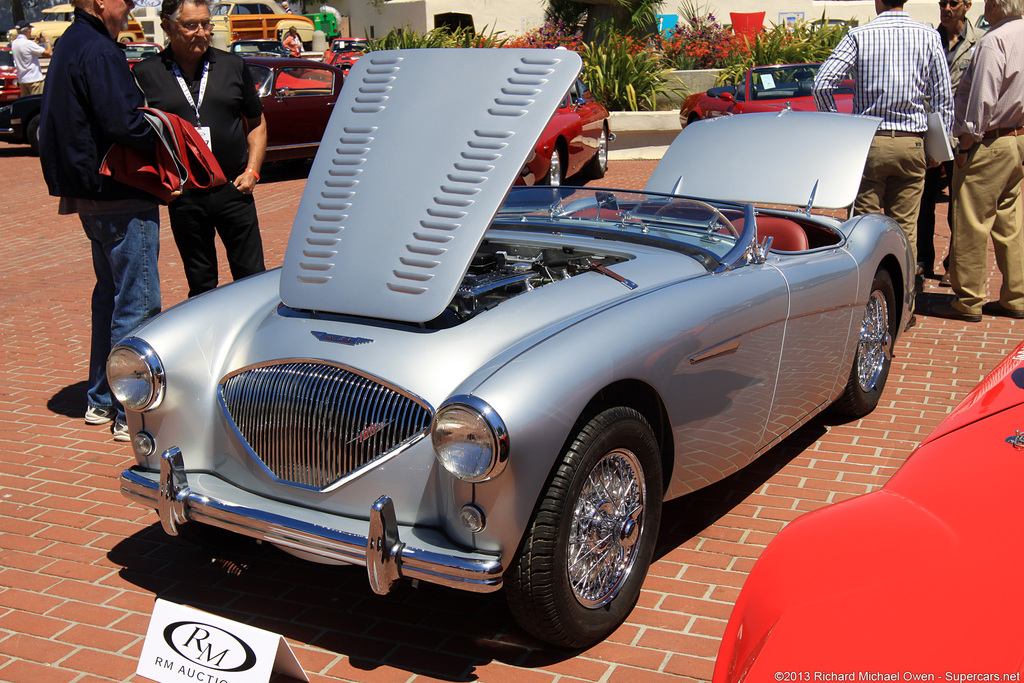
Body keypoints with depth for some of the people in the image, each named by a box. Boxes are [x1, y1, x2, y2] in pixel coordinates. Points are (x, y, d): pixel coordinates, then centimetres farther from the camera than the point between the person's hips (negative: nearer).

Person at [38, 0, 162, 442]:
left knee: (110, 293, 20)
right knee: (137, 304, -5)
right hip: (120, 198, -11)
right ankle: (131, 414, 1)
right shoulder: (98, 50, -17)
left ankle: (100, 400, 28)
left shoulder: (70, 44, 14)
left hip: (89, 193, 11)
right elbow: (123, 125, -27)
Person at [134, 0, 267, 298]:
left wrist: (252, 170, 1)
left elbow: (256, 124, 14)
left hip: (233, 189, 1)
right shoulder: (146, 73, 2)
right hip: (182, 195, 0)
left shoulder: (233, 66, 8)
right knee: (200, 285, 10)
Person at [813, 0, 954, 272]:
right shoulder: (929, 36, 3)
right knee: (905, 227, 8)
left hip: (868, 143, -1)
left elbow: (822, 84, -9)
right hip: (911, 146, 2)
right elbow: (944, 98, 4)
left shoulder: (859, 35, -2)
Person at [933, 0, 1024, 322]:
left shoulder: (994, 42, -16)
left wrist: (966, 144, -11)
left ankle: (968, 301, 4)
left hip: (991, 143, -9)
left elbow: (982, 100, -18)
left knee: (971, 225, -2)